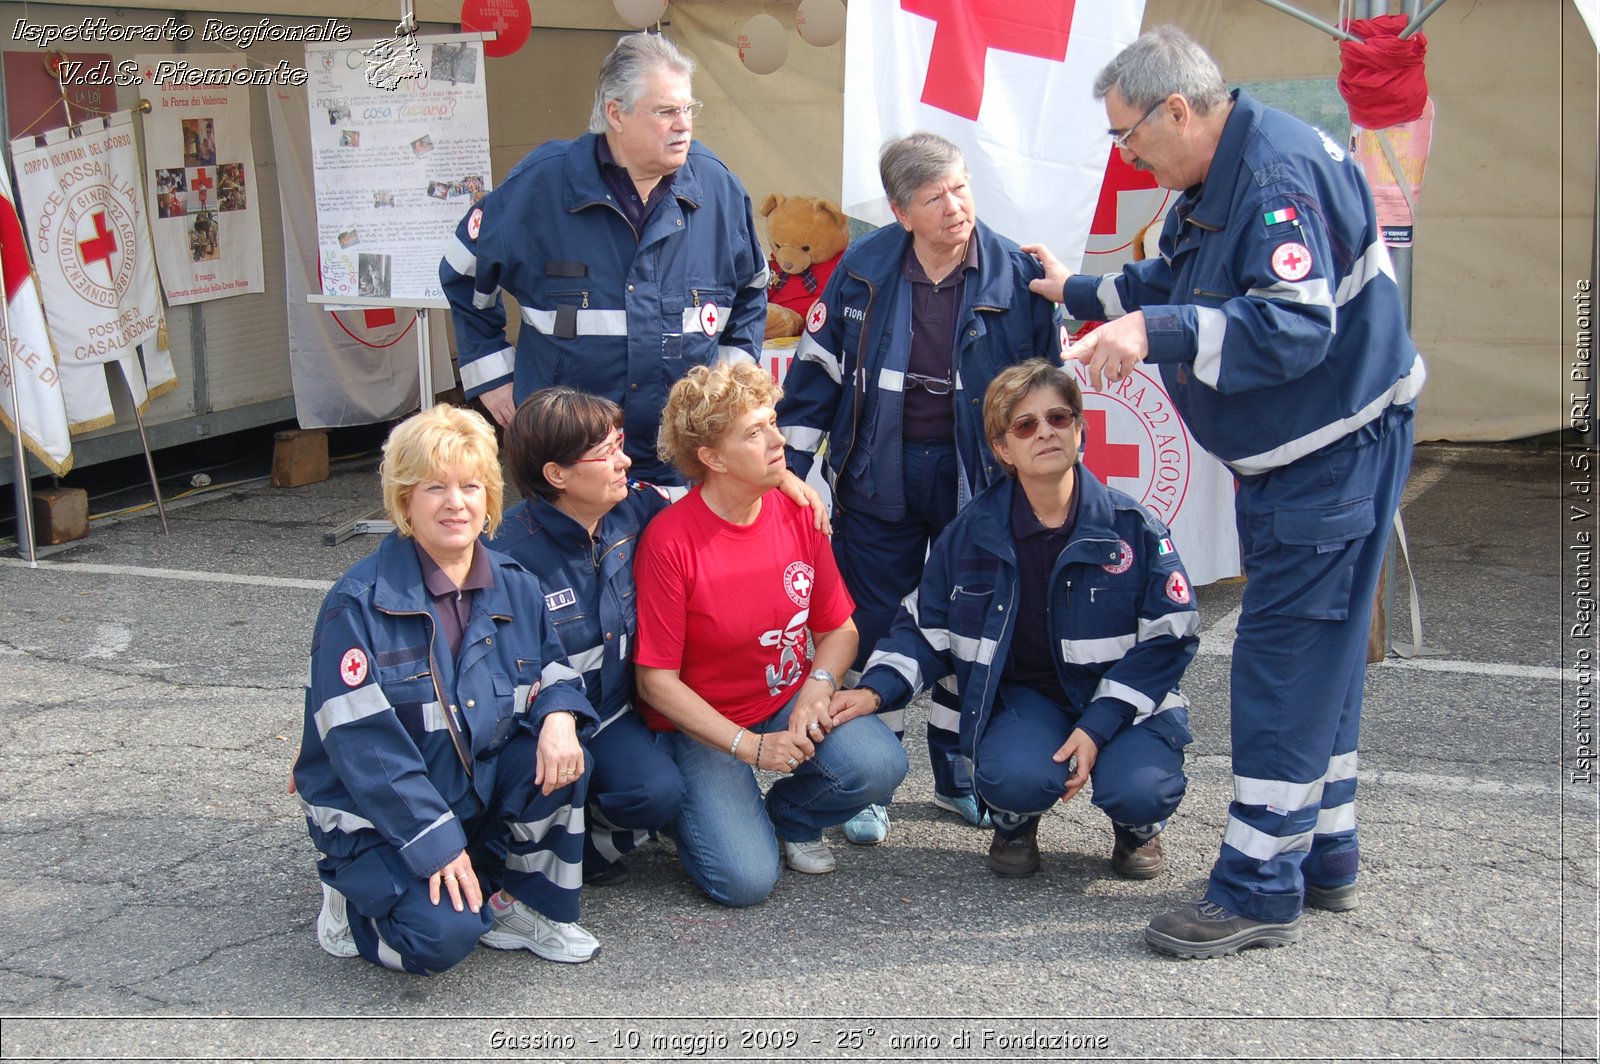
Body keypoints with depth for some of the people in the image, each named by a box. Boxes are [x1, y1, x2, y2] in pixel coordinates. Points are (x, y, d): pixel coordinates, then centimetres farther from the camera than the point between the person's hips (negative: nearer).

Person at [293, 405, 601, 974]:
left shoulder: (515, 586, 0)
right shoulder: (359, 602, -17)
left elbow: (553, 669, 9)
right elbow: (361, 740, -19)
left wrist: (560, 714, -18)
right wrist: (436, 842, -23)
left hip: (482, 788, 5)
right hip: (378, 812, -5)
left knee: (560, 757, -23)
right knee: (441, 936, -27)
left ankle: (521, 905, -3)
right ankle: (357, 900, 7)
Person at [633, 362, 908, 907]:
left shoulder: (797, 513, -4)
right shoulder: (669, 540, -19)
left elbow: (839, 629, 6)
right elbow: (656, 681, -16)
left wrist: (817, 687, -16)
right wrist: (752, 747, -21)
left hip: (791, 700, 4)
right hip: (703, 726, -4)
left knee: (880, 765, -25)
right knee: (747, 879, -20)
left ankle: (790, 817, 8)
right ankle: (691, 808, 15)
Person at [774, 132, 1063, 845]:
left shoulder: (1017, 276, -8)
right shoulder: (863, 271, -7)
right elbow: (817, 369, 1)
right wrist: (787, 468, -1)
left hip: (975, 476, 0)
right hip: (878, 477, 0)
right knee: (871, 627, 6)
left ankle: (956, 774, 29)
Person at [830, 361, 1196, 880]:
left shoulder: (1130, 525, -9)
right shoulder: (972, 531, -4)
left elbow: (1168, 637, -9)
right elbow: (926, 627, 4)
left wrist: (1099, 725, -19)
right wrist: (875, 690, -15)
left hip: (1122, 697, 0)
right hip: (1024, 695, 0)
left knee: (1137, 790, -30)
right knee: (1015, 777, -33)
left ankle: (1137, 827, 10)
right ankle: (1015, 824, 7)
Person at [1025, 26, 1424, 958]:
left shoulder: (1282, 173, -22)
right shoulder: (1212, 184, 10)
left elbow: (1295, 328, -33)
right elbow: (1173, 284, 27)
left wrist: (1156, 332, -38)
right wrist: (1082, 294, 29)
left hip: (1337, 452, -11)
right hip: (1289, 455, 11)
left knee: (1284, 660, -8)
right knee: (1322, 654, 16)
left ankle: (1261, 890, -1)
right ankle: (1325, 858, 28)